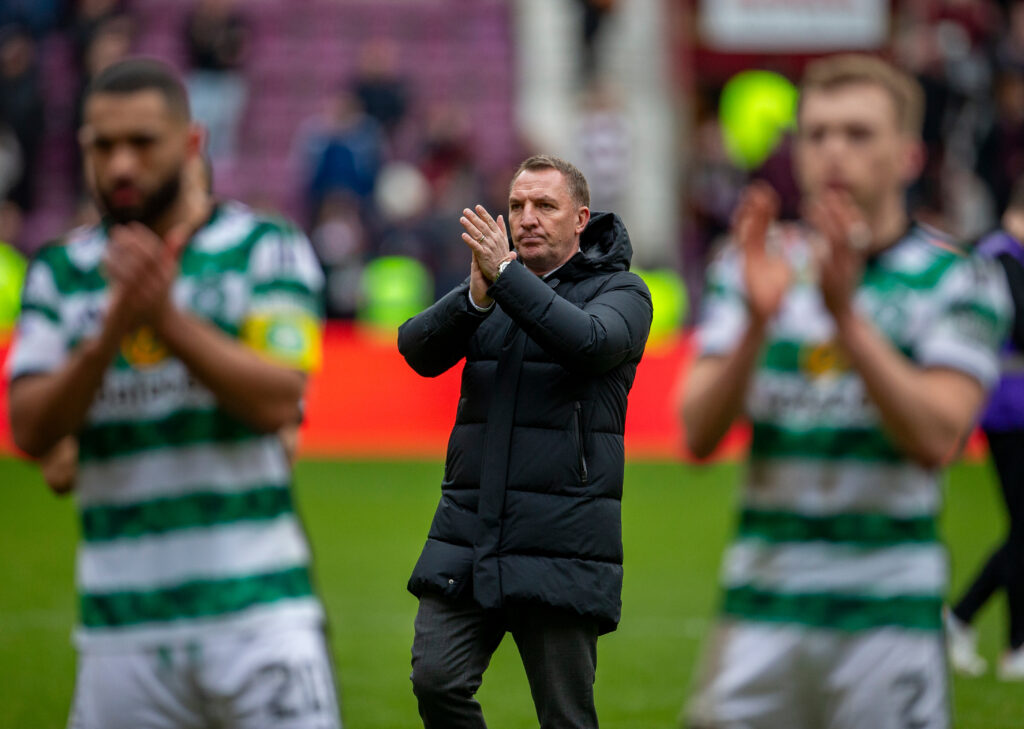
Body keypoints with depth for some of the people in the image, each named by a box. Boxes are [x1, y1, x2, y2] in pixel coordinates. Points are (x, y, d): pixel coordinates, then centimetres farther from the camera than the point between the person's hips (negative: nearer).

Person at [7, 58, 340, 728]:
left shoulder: (266, 249, 4)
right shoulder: (59, 274, 11)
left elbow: (277, 400, -9)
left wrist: (167, 317, -19)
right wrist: (109, 333, -15)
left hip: (257, 608, -2)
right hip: (122, 617, 2)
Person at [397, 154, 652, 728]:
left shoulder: (621, 292, 3)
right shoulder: (485, 293, 16)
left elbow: (591, 342, -20)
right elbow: (418, 350, -1)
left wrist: (505, 275, -25)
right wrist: (476, 296, -20)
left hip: (562, 544, -4)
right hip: (468, 530, 4)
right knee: (436, 680, -11)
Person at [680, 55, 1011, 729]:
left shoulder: (960, 282, 0)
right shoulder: (753, 267, 8)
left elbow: (936, 438, -15)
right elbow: (700, 434, -3)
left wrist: (847, 317, -25)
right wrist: (757, 322, -19)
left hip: (890, 612, -2)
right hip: (762, 607, 3)